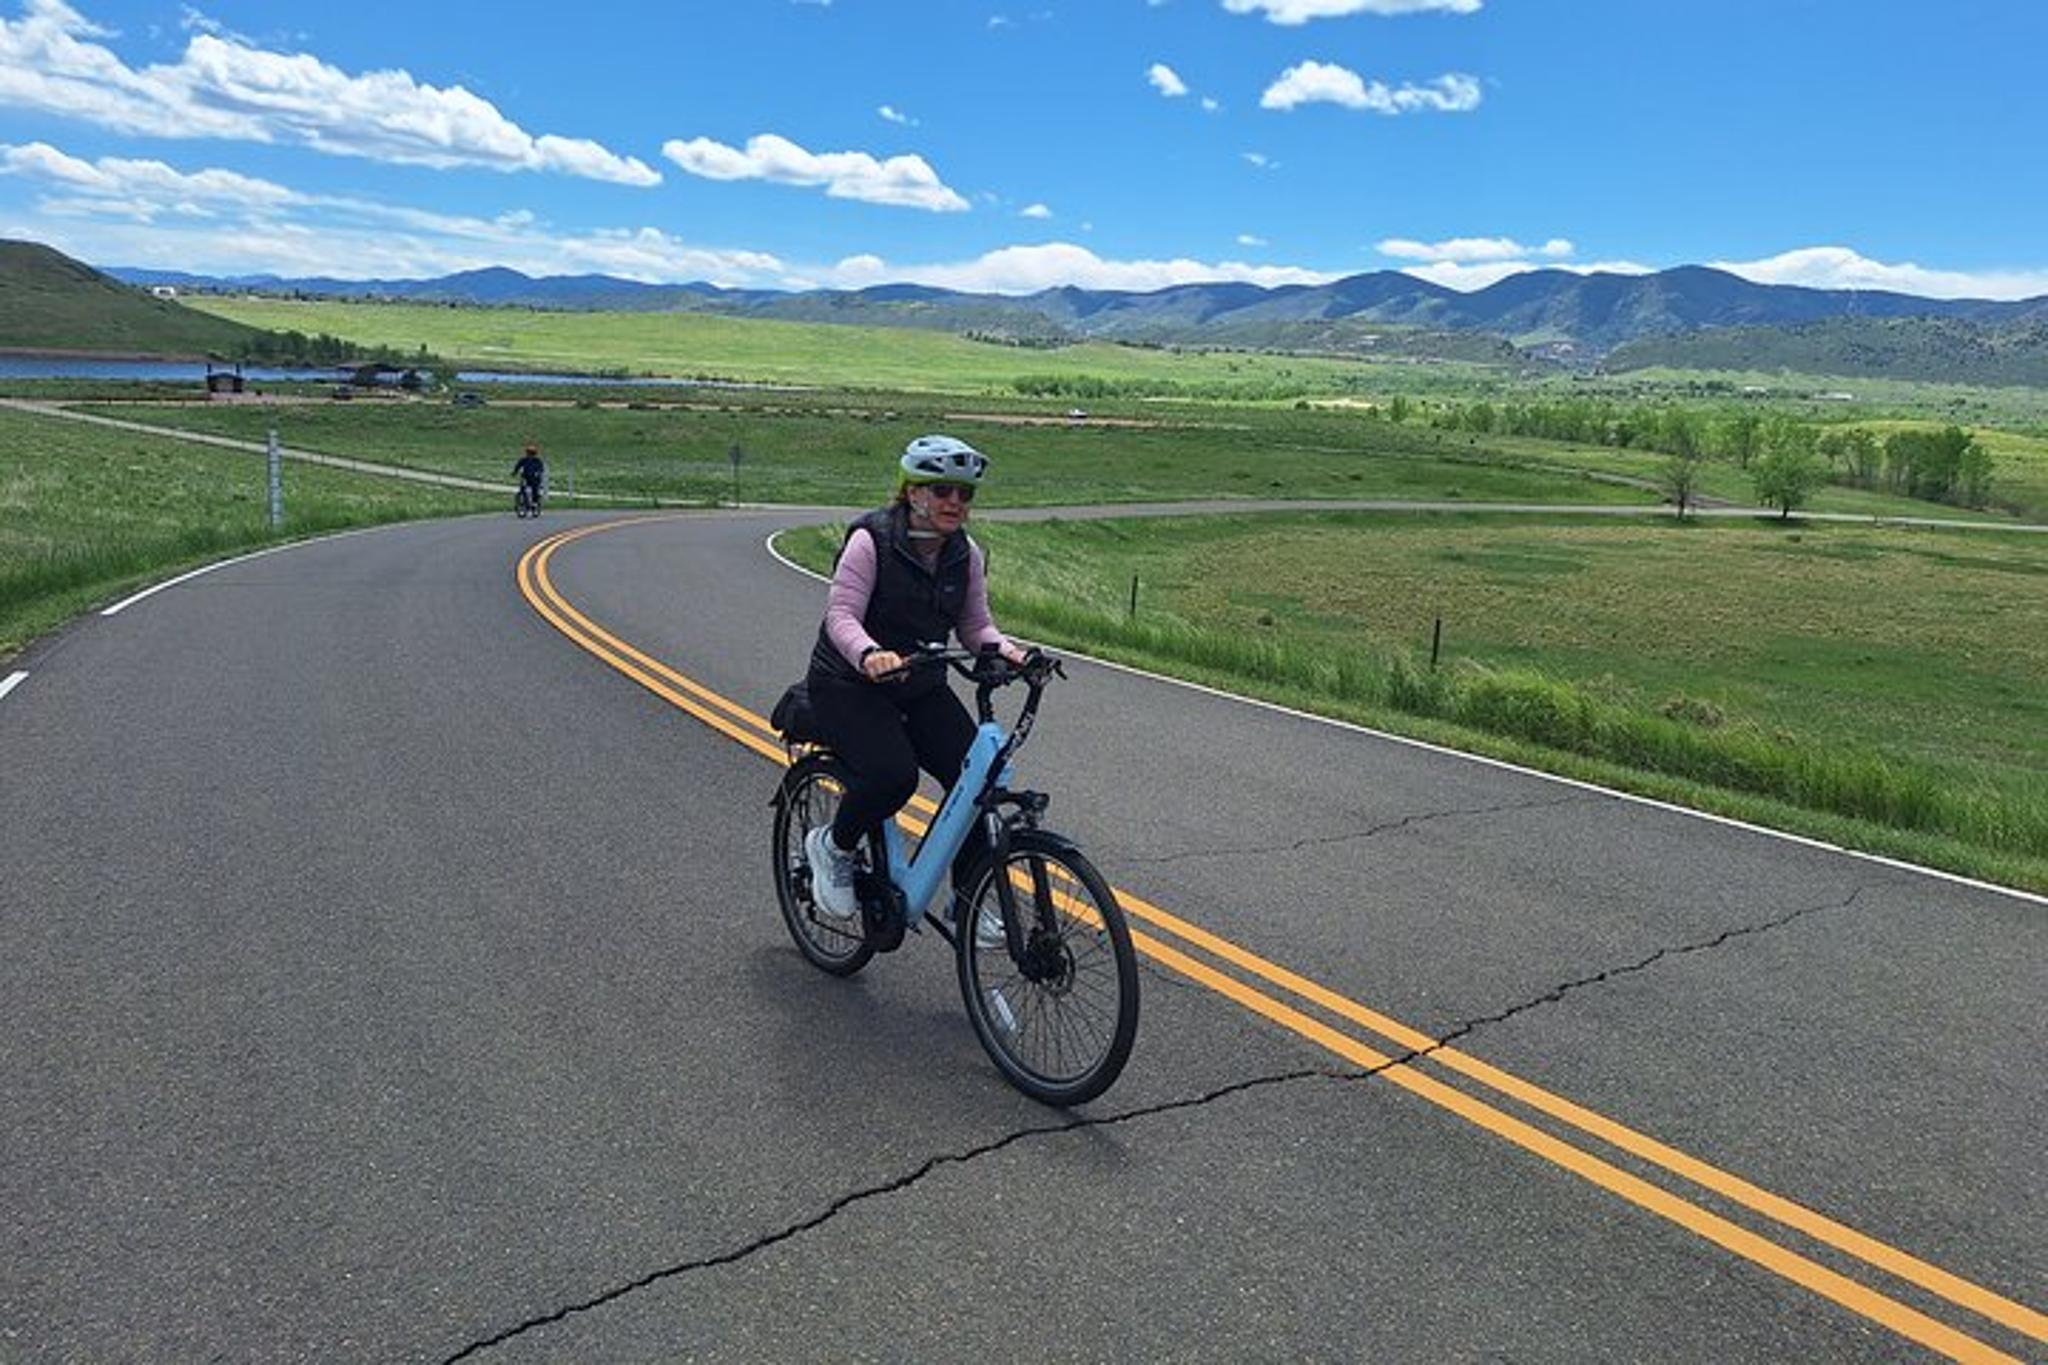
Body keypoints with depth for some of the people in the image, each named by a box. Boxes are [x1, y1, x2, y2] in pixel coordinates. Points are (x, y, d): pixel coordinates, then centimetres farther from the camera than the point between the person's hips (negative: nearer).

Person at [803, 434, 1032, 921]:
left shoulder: (967, 555, 0)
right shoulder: (871, 540, -16)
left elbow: (975, 625, 3)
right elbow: (841, 615, -23)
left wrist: (1003, 648, -20)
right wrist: (869, 654, -44)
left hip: (921, 688, 6)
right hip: (849, 685, -5)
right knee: (892, 773, -30)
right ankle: (833, 846, 1)